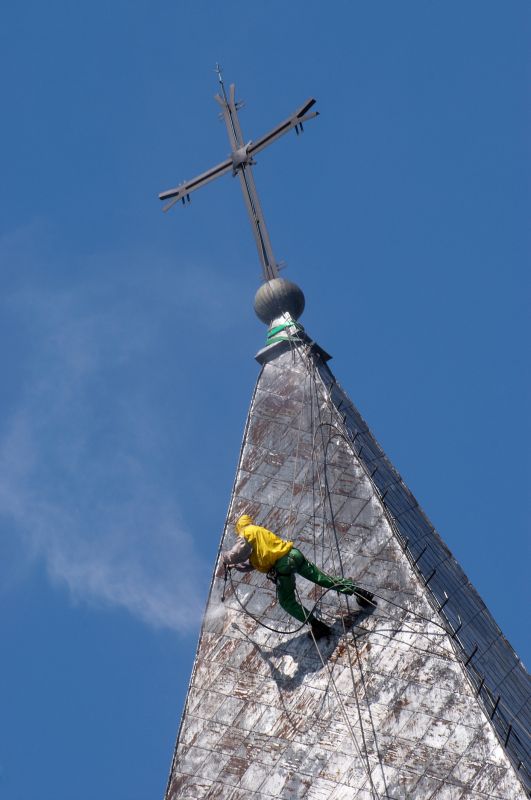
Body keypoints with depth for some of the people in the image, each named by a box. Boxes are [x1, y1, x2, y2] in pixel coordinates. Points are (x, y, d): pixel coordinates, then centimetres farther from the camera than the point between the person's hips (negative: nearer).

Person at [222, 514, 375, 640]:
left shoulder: (246, 534, 5)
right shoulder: (261, 530, 29)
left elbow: (237, 555, -7)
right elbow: (253, 561, 36)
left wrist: (226, 558, 15)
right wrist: (236, 566, 39)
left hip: (282, 565, -7)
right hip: (294, 554, 7)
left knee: (287, 602, 8)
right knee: (321, 578, 11)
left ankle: (317, 625, -3)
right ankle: (359, 592, 10)